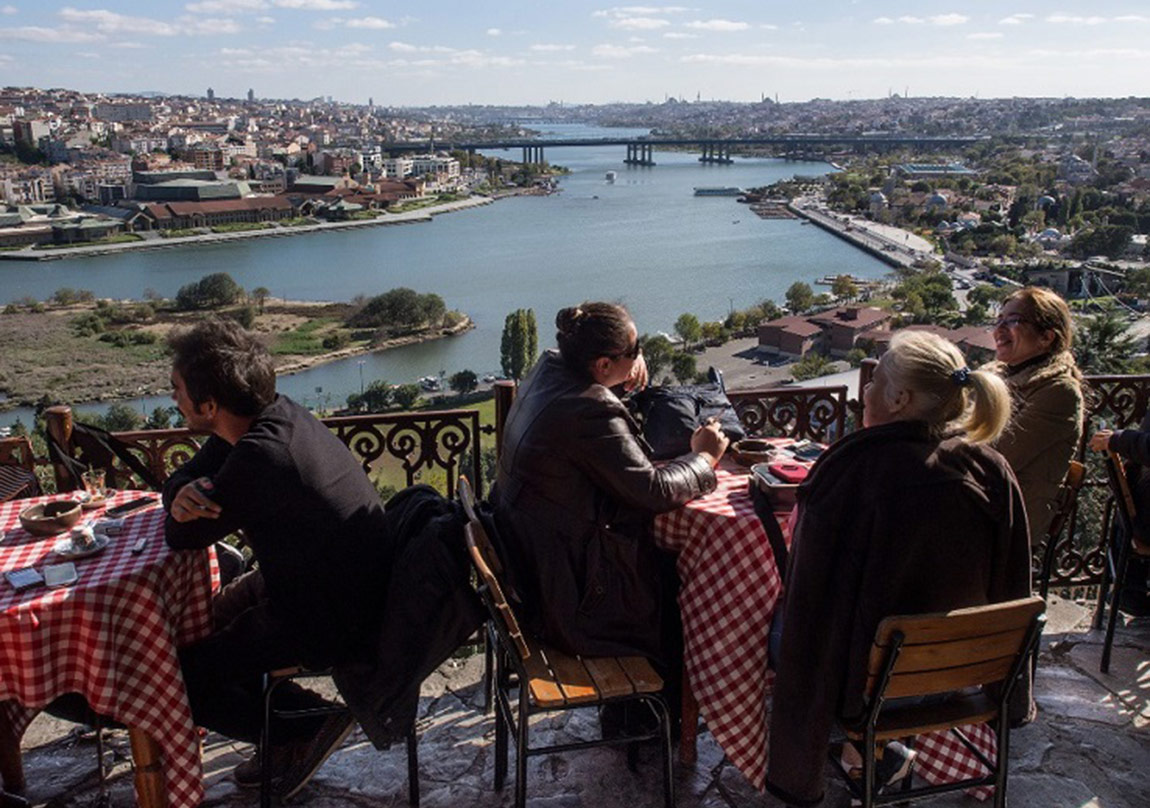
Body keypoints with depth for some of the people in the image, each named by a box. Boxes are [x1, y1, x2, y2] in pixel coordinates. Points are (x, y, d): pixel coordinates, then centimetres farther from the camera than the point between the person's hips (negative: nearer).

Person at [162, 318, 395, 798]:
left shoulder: (258, 458, -32)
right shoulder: (277, 414, -3)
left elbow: (181, 536, -19)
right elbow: (183, 478, 5)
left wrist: (185, 509, 2)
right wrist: (183, 495, -18)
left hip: (331, 623, -9)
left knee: (180, 683, -1)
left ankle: (310, 725, 11)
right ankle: (284, 733, 26)